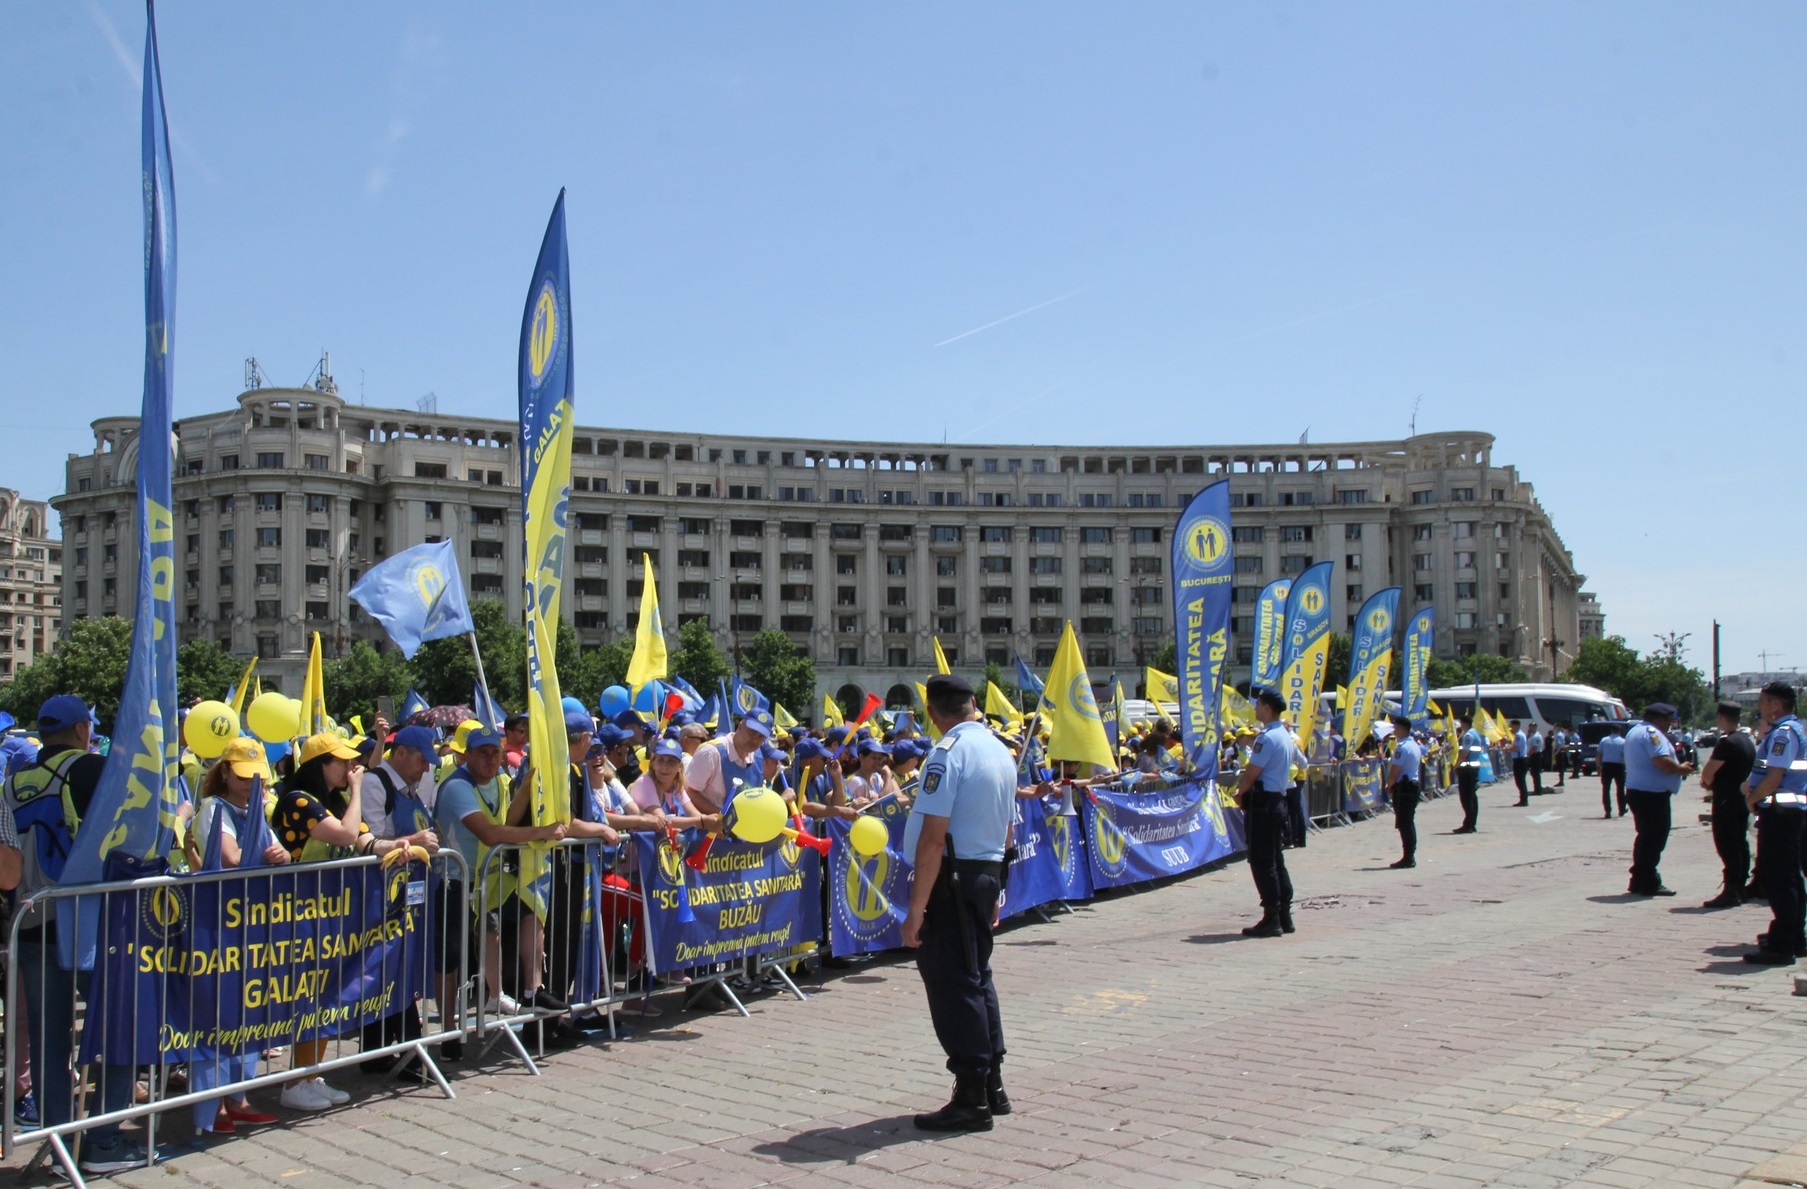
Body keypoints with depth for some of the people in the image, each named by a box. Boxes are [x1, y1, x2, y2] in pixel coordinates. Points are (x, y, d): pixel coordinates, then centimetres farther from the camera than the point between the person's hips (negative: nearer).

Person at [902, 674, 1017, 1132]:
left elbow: (933, 838, -21)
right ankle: (991, 1086, 26)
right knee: (976, 976, 18)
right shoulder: (1002, 751, 11)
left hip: (953, 877, -9)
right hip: (989, 872, 9)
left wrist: (916, 909, -19)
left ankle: (971, 1098, 3)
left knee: (951, 983, -1)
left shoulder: (949, 752, -16)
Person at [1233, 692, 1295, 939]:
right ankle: (1284, 916, 15)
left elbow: (1251, 773, -18)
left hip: (1263, 803, -10)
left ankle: (1271, 919, -5)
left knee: (1262, 862, -6)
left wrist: (1240, 794, -1)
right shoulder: (1285, 736, 14)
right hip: (1278, 800, 10)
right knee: (1275, 860, 13)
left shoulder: (1267, 738, -18)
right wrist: (1245, 788, 12)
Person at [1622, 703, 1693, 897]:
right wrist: (1681, 769, -8)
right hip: (1653, 794, -10)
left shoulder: (1635, 731, 20)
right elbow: (1662, 762, -26)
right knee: (1655, 838, -4)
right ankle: (1648, 884, -1)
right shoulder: (1652, 733, -14)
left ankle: (1639, 881, 19)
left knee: (1646, 837, 16)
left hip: (1636, 791, 10)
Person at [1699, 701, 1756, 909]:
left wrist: (1708, 783, 3)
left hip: (1727, 800, -10)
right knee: (1740, 844, 13)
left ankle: (1731, 892, -9)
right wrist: (1715, 784, 16)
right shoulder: (1747, 741, 13)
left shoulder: (1727, 742, -18)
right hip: (1742, 797, 10)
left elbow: (1707, 773, -19)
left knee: (1727, 845, -8)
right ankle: (1740, 888, 18)